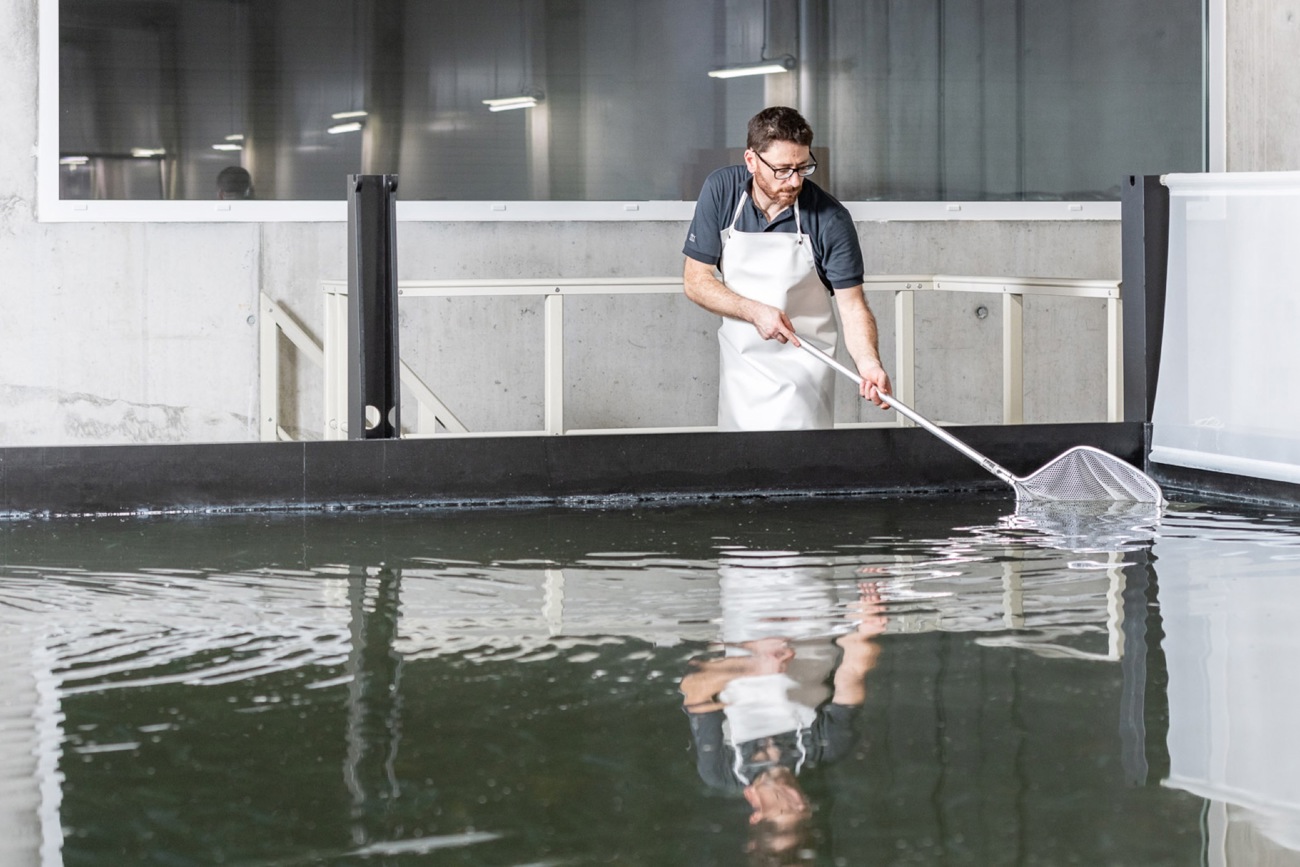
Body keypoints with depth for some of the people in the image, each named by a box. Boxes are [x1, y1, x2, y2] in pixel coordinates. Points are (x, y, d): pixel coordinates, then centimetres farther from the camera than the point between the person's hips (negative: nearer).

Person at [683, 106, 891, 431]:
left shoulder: (830, 218, -17)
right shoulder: (720, 191, -10)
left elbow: (852, 304, -14)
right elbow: (696, 281, -7)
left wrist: (869, 364, -33)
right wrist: (755, 312, -23)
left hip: (801, 370, -3)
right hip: (738, 363, 3)